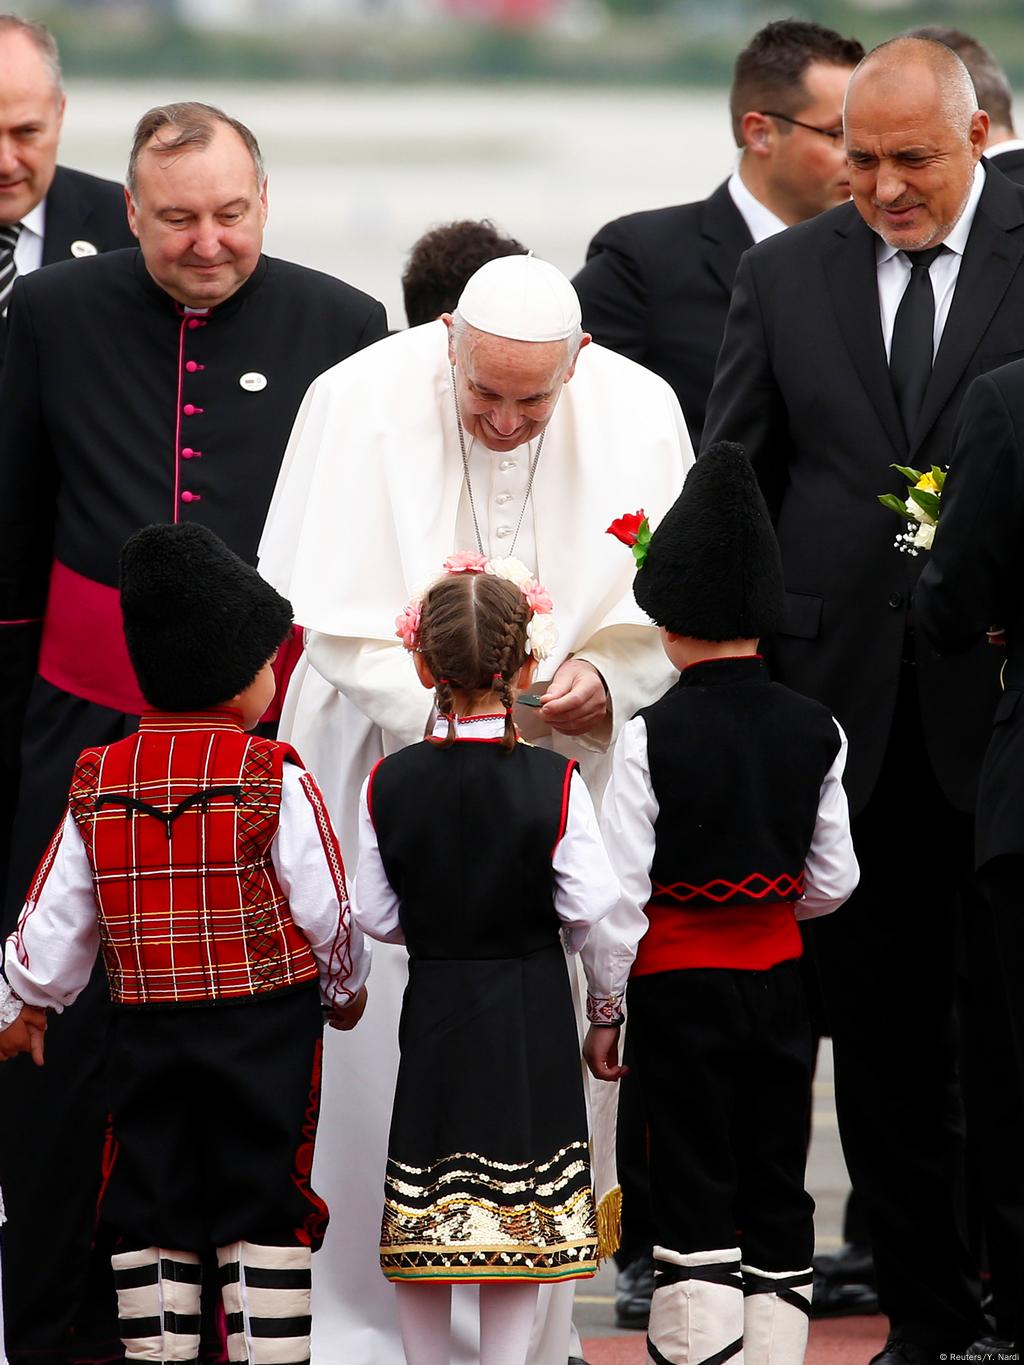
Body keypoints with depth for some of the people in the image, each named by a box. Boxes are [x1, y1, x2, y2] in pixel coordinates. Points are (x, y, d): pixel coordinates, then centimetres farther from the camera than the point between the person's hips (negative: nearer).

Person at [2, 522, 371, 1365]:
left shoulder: (97, 783, -1)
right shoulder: (275, 781, -12)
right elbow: (327, 911, -6)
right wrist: (346, 989, 15)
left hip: (146, 1032, 3)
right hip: (266, 1027, -3)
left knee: (151, 1211, 10)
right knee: (267, 1209, 4)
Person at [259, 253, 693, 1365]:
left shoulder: (636, 411, -4)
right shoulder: (363, 401, -12)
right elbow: (332, 609, -11)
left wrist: (605, 671, -19)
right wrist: (438, 705, -22)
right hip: (388, 760, -2)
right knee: (379, 1048, -5)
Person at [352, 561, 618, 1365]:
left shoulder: (390, 783, -7)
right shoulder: (555, 782, -13)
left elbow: (376, 916, -2)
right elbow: (589, 907, -10)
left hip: (433, 1004, 2)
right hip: (531, 1012, -2)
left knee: (424, 1221, 10)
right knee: (520, 1212, 5)